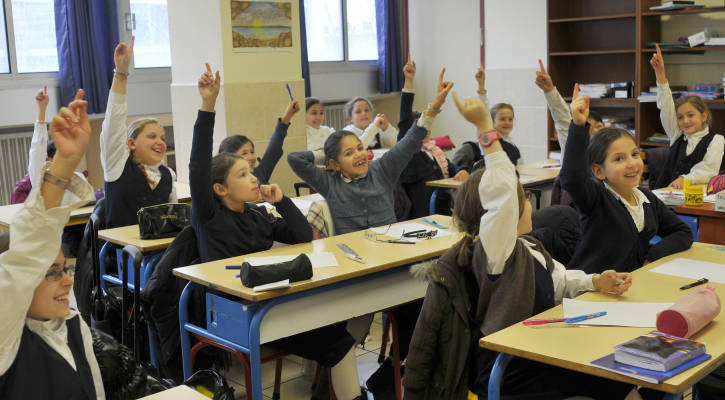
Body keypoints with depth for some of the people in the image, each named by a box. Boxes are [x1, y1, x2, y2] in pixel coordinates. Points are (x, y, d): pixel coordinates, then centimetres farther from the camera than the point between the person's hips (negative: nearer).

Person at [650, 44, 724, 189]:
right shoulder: (677, 136, 18)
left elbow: (709, 170, -7)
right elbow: (666, 107, 10)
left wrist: (685, 179, -25)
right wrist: (660, 73, 1)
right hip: (667, 192, 4)